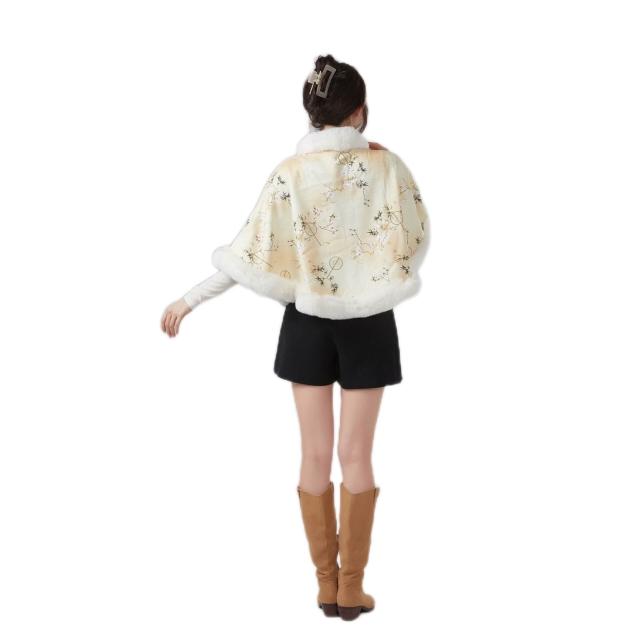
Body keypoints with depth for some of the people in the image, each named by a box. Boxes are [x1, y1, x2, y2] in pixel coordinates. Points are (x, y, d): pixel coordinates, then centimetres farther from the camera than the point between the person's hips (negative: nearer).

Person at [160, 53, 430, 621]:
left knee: (315, 456, 9)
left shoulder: (291, 172, -9)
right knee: (356, 456, 5)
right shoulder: (385, 163, -9)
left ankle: (326, 584, 18)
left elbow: (252, 254, -9)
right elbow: (416, 236, -1)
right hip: (367, 321, -1)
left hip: (308, 322, 1)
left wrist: (189, 300, 1)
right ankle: (351, 588, 11)